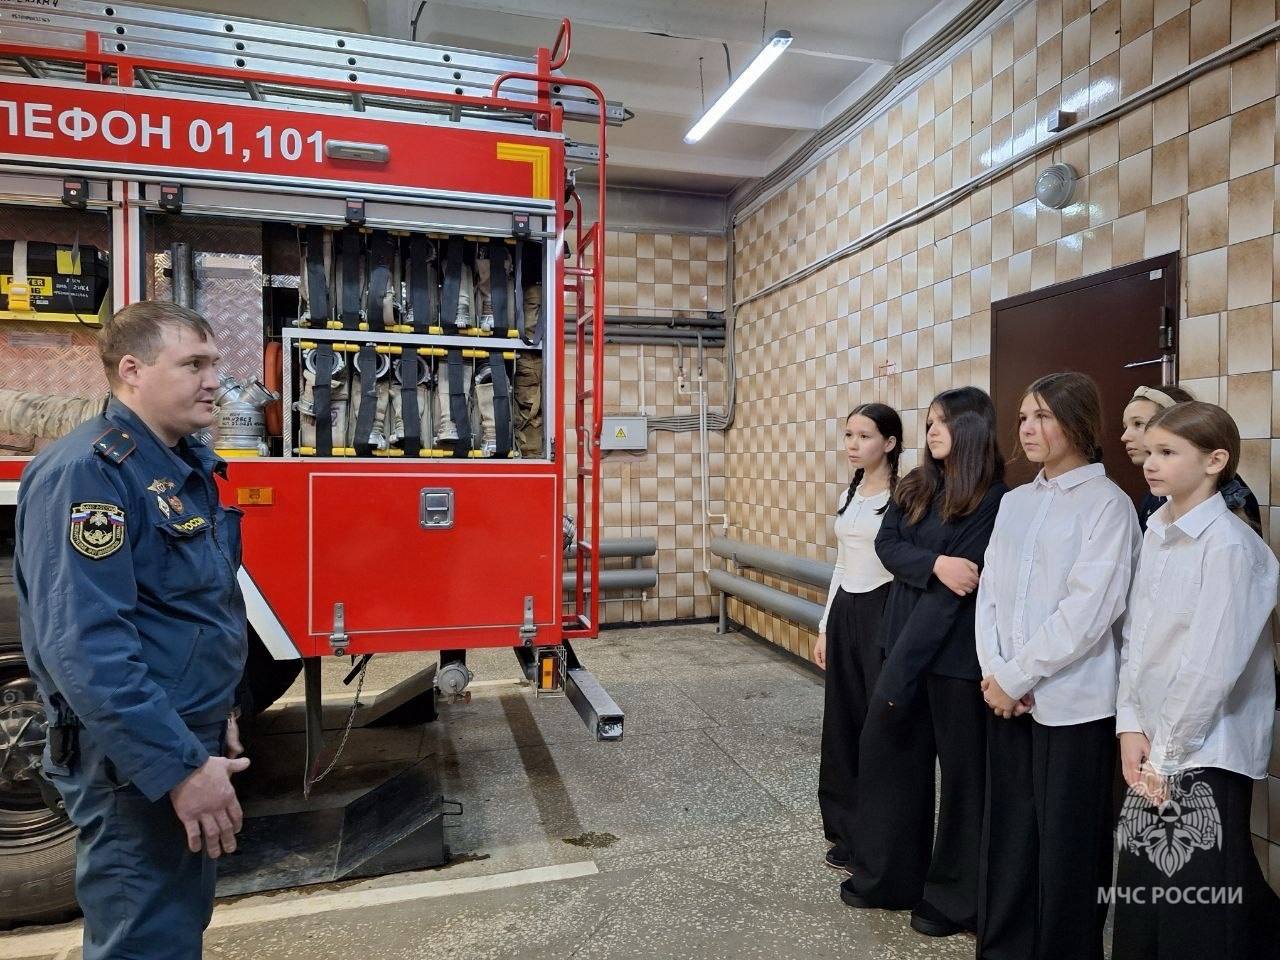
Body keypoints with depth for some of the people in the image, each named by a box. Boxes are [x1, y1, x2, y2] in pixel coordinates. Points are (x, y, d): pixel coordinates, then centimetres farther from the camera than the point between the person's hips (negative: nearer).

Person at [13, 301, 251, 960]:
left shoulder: (186, 465, 9)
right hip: (135, 763, -9)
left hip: (189, 737, 9)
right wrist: (181, 765, -28)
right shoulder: (86, 472, -21)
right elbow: (84, 645, -29)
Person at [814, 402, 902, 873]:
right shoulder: (850, 494, 11)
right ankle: (849, 833, 30)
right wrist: (825, 626, 15)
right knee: (842, 722, 13)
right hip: (844, 612, 8)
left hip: (882, 613, -7)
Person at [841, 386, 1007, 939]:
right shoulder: (915, 486, 10)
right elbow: (886, 544, 0)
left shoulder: (994, 499, -11)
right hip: (904, 641, 7)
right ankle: (886, 876, 30)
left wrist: (898, 672, -18)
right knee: (887, 751, 13)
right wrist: (933, 562, -22)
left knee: (961, 767, 8)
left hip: (955, 652, -6)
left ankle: (956, 897, 26)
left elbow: (956, 588, -16)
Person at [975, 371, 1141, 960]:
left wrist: (1015, 676, -14)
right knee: (1007, 833, 14)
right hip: (1007, 696, 6)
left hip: (1073, 702, -6)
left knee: (1067, 843, 7)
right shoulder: (1014, 501, 11)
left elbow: (1088, 609, -16)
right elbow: (989, 590, 8)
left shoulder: (1107, 502, -8)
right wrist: (993, 669, -6)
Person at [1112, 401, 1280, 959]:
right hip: (1153, 750, 6)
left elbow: (1212, 666, -18)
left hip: (1204, 756, -6)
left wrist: (1169, 751, -12)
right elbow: (1135, 637, 7)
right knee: (1142, 901, 12)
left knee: (1198, 913, 4)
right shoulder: (1155, 536, 7)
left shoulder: (1230, 546, -15)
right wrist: (1131, 726, -2)